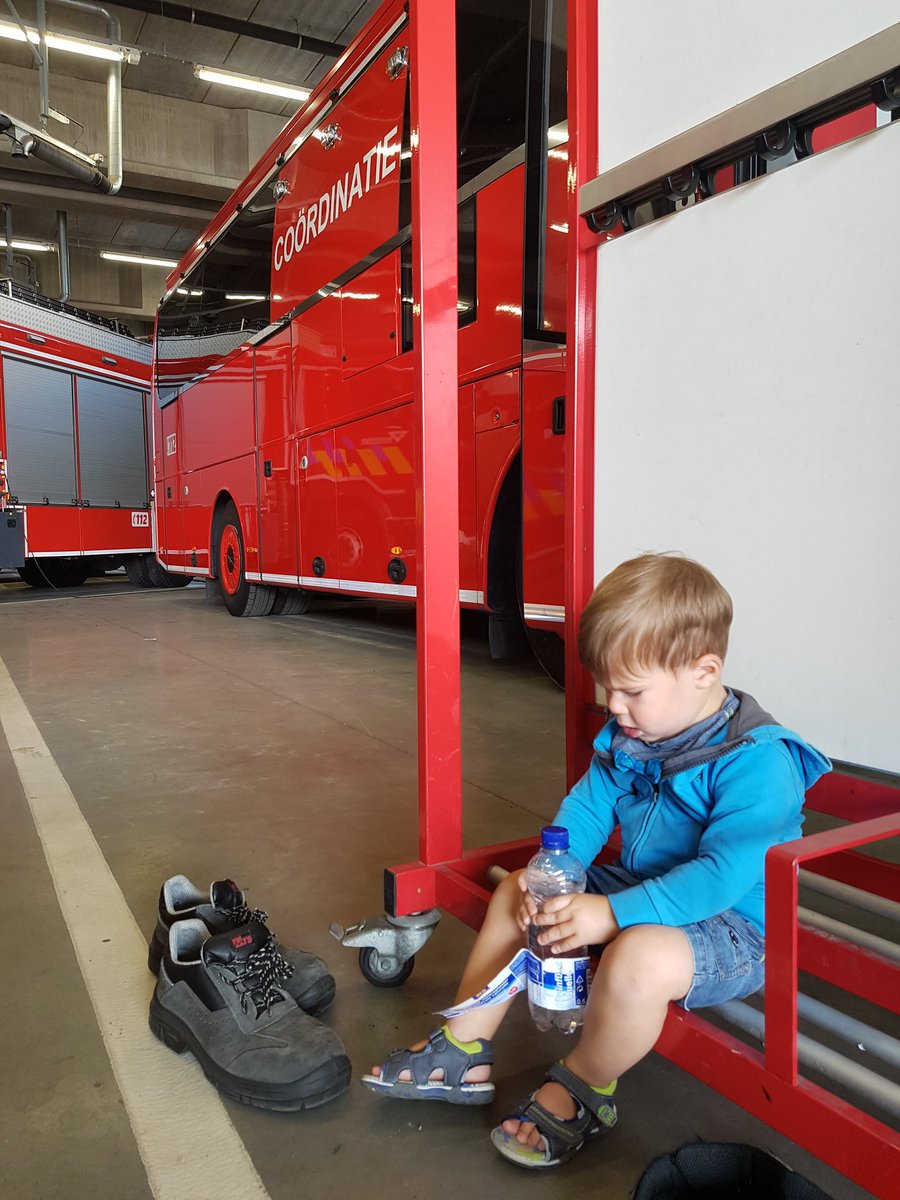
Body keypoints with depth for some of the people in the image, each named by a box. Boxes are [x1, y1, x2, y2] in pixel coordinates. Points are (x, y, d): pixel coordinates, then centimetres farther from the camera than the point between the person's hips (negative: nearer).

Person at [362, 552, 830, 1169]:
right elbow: (587, 808, 2)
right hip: (641, 889, 9)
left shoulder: (757, 763, -26)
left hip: (730, 925, -8)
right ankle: (464, 1054, 17)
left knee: (641, 958, -38)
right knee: (516, 894, 7)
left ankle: (581, 1092, -5)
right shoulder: (627, 735, -2)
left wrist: (613, 914, -35)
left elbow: (723, 875, -32)